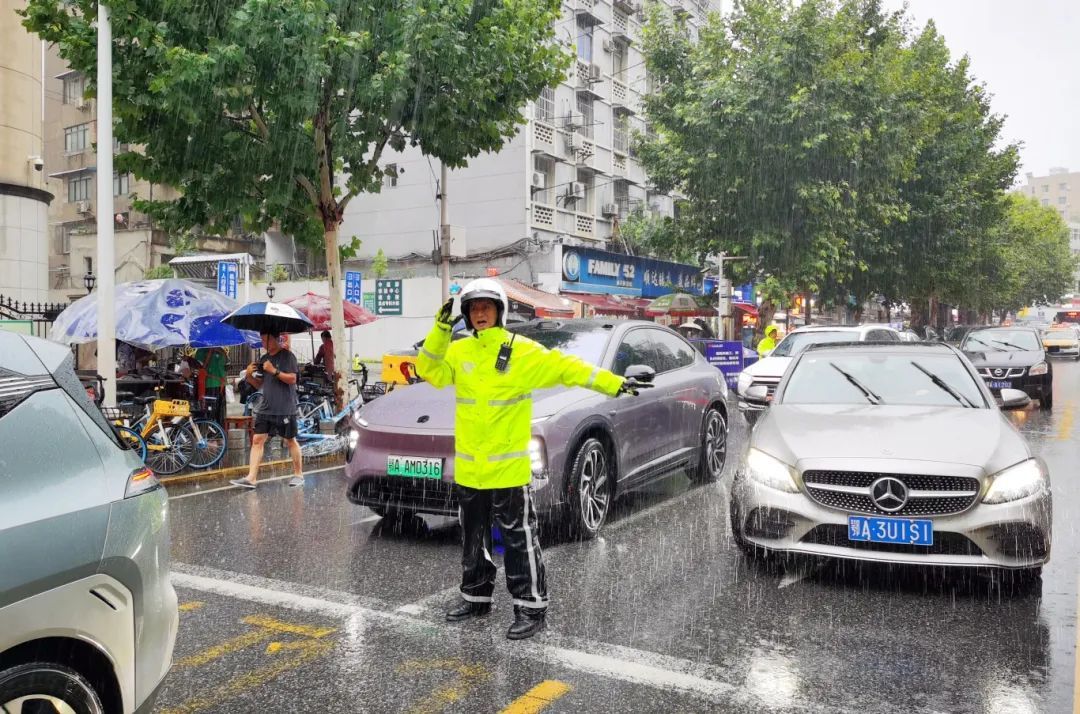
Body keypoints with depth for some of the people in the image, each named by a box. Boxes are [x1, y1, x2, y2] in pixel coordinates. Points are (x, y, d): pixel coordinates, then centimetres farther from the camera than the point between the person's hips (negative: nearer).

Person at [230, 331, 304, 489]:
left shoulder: (287, 356, -6)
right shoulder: (264, 359, 14)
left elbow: (292, 379, -14)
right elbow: (259, 385, 17)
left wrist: (274, 371, -23)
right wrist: (249, 375, -1)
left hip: (285, 409, -6)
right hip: (266, 409, 6)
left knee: (290, 441, 5)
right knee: (257, 440, -1)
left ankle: (298, 474, 19)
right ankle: (251, 478, -2)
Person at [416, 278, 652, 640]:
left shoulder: (523, 351, -7)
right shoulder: (458, 351, 6)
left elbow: (567, 368, -9)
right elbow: (430, 371, 0)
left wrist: (615, 384, -13)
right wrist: (440, 330, -10)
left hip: (509, 467, -5)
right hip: (468, 468, 5)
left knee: (519, 538, 1)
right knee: (473, 538, 17)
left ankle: (531, 607, 12)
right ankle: (476, 597, 33)